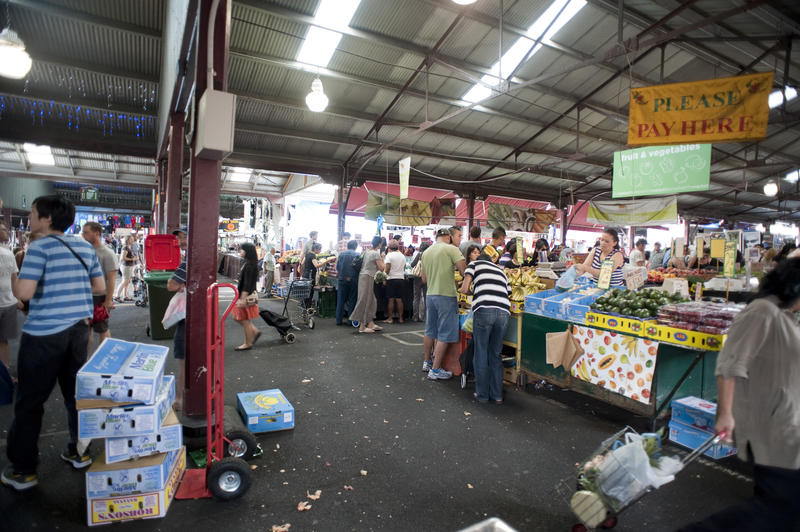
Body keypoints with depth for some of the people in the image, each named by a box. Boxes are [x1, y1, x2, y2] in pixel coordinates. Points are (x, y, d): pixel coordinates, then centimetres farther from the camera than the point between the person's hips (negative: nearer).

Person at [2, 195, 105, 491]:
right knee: (76, 393, 17)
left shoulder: (40, 248, -11)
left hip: (44, 334, -6)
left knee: (30, 402, 7)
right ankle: (79, 452, 28)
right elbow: (100, 286, 10)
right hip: (79, 329, 6)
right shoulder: (85, 247, 6)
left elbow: (24, 293, -18)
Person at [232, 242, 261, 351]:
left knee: (245, 320, 2)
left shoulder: (249, 265, -19)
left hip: (246, 296, -10)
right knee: (237, 317, 17)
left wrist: (243, 299, -24)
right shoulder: (246, 263, 12)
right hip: (243, 295, 10)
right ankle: (255, 331, 24)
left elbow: (247, 284, -23)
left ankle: (248, 344, 15)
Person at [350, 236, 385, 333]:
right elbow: (381, 267, -10)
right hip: (368, 277, -8)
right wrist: (383, 260, 8)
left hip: (362, 275, 8)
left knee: (371, 300, 13)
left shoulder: (366, 251, 12)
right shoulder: (376, 253, -11)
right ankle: (362, 326, 1)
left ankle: (371, 324, 17)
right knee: (365, 301, -4)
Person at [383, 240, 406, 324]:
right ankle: (400, 318, 10)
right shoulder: (402, 256, 10)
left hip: (391, 279, -5)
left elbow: (387, 268, -12)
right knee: (399, 299, 8)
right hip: (401, 279, 5)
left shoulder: (389, 255, -6)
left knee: (391, 299, -1)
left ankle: (390, 318, 2)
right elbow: (404, 268, 14)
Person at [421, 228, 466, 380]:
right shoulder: (451, 249, -7)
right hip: (446, 295, -7)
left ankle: (427, 362, 33)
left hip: (430, 295, 7)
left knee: (430, 331, 19)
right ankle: (435, 369, 4)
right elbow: (464, 271, -14)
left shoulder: (426, 252, 11)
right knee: (445, 334, 1)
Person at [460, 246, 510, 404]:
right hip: (504, 312, 4)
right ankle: (497, 395, 20)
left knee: (481, 353, 8)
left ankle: (482, 395, 15)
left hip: (484, 309, -4)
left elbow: (464, 289, 8)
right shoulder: (500, 271, 33)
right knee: (496, 354, 15)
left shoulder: (474, 264, 19)